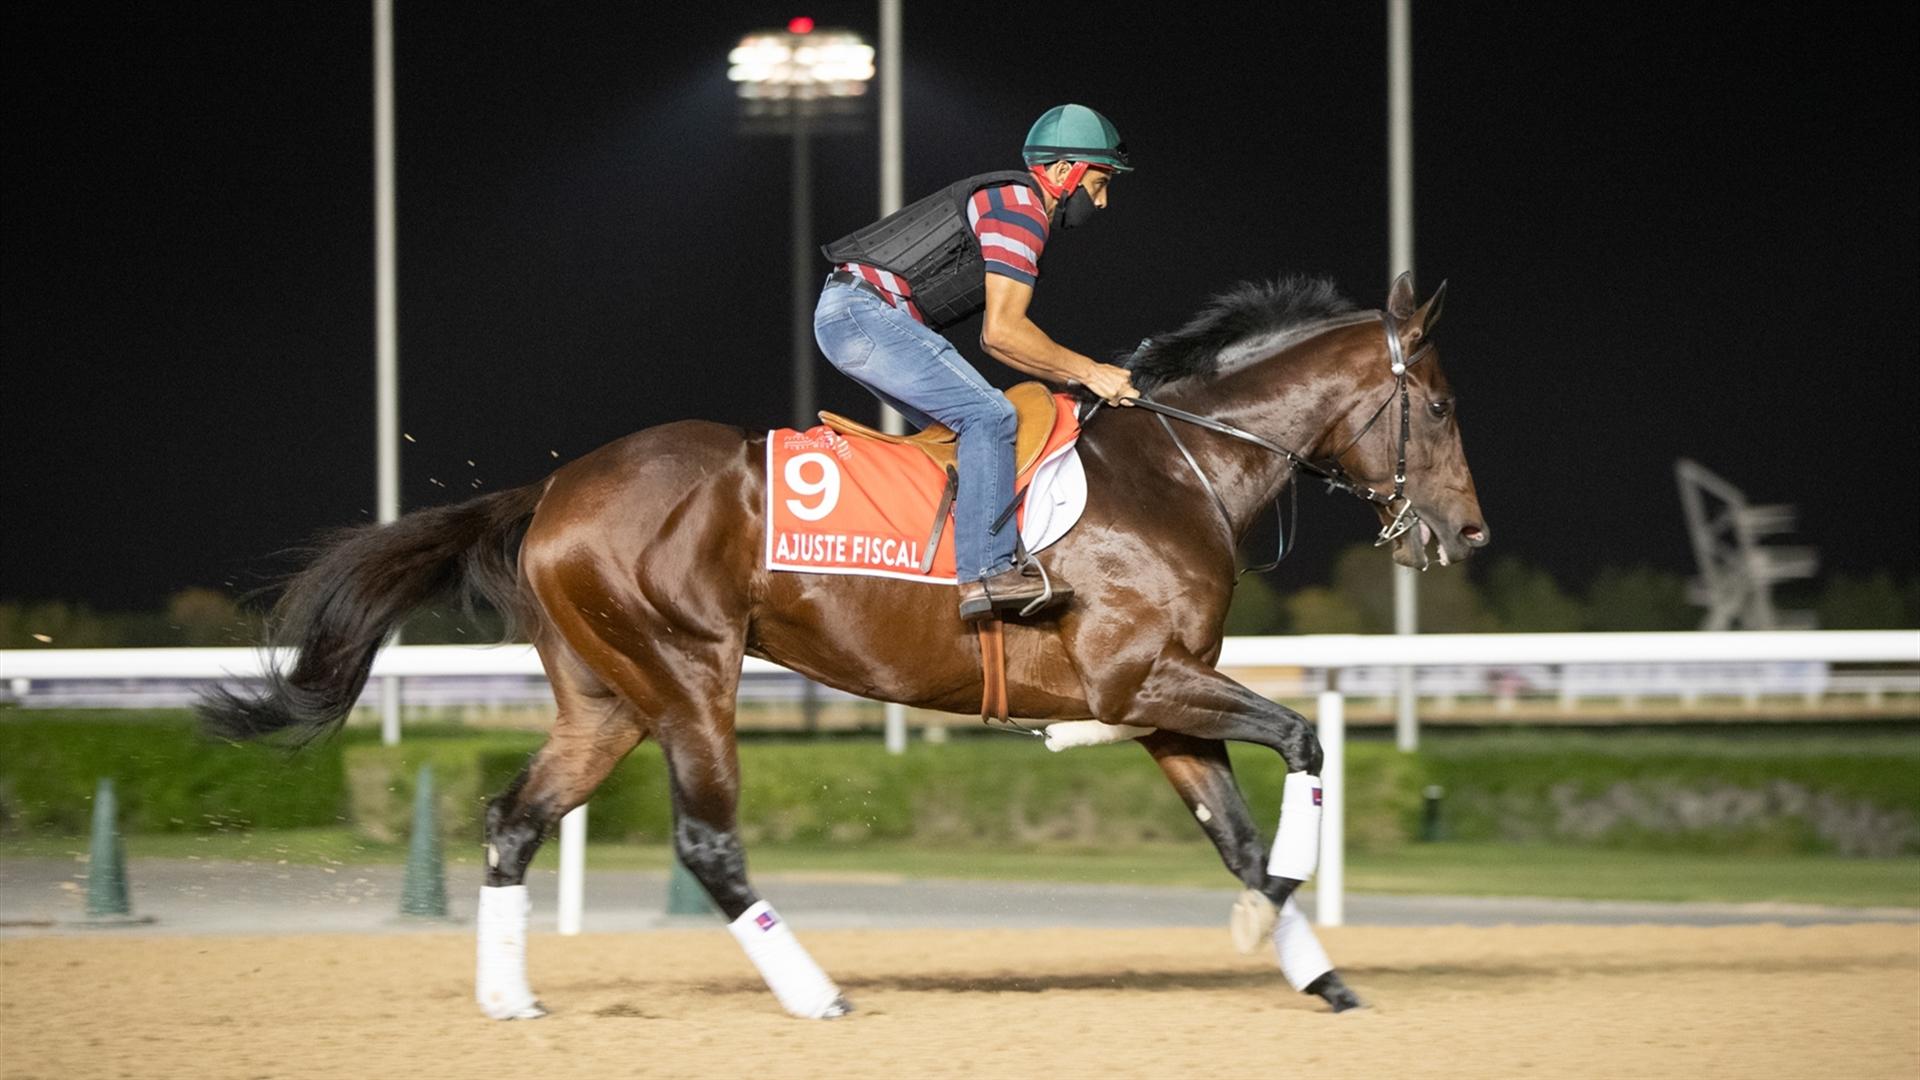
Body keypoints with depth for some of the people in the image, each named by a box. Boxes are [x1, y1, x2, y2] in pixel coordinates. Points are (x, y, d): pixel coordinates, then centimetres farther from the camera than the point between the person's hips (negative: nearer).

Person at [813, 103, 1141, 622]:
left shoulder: (1010, 201, 23)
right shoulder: (1019, 208, -9)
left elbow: (996, 338, 25)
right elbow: (1002, 332, -16)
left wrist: (1076, 376, 17)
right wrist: (1087, 371, -7)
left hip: (844, 315, 11)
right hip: (868, 313, -11)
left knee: (962, 425, 17)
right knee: (989, 416, -17)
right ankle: (987, 571, -24)